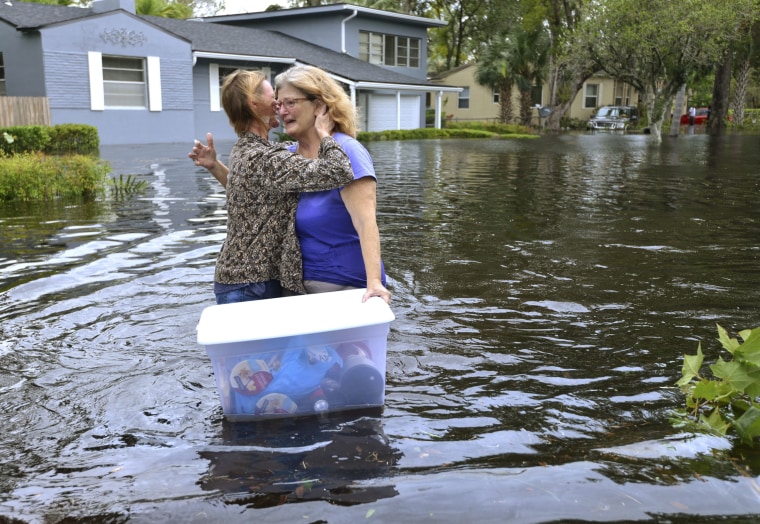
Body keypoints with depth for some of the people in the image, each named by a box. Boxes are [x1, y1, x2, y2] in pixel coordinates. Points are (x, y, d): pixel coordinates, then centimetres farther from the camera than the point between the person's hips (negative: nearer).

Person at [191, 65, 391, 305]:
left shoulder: (344, 151, -17)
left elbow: (365, 221, -27)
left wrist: (374, 282, -39)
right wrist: (215, 166, 4)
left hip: (345, 286, -7)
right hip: (299, 283, 7)